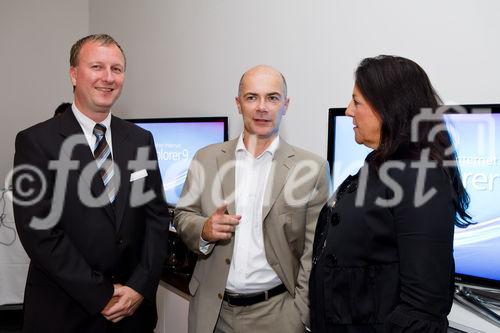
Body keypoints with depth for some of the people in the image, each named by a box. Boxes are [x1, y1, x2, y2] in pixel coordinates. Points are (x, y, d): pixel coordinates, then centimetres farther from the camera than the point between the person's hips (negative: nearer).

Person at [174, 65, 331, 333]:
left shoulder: (312, 169, -8)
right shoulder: (206, 159, -1)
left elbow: (314, 251, -6)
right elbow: (182, 216, 6)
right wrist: (204, 230, -14)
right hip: (212, 310, 3)